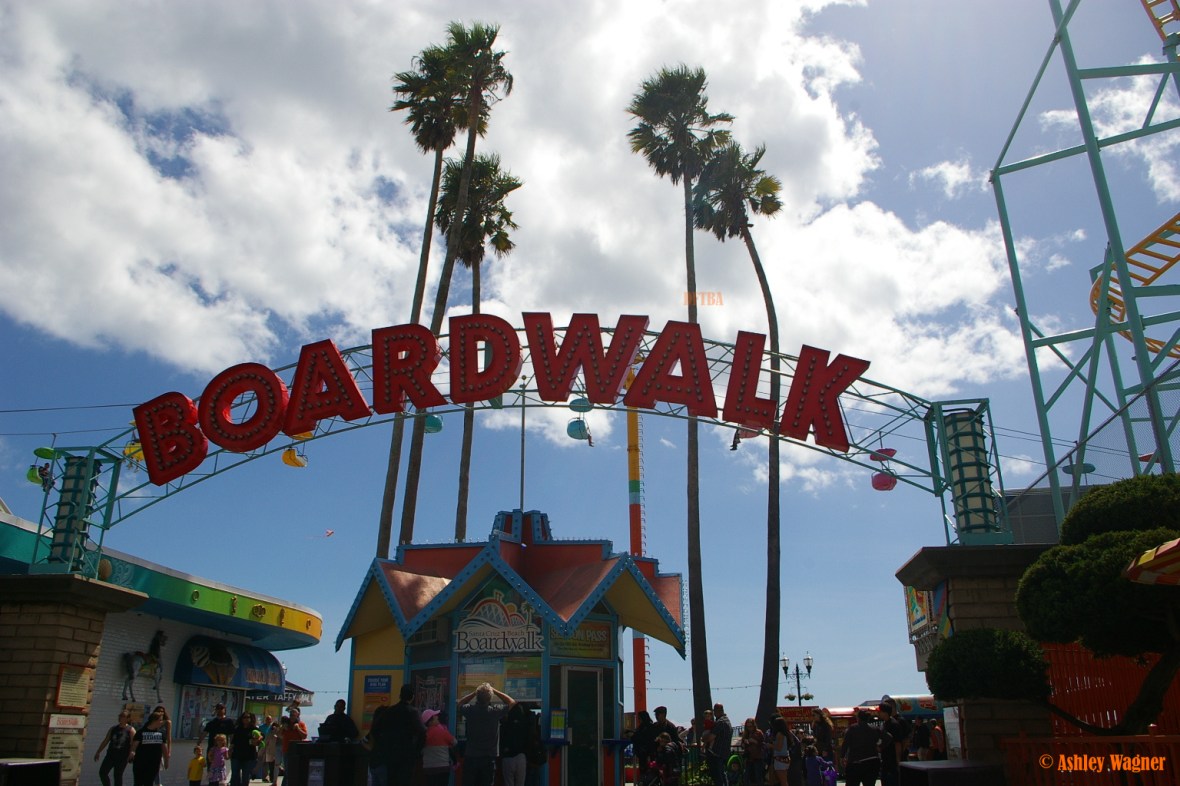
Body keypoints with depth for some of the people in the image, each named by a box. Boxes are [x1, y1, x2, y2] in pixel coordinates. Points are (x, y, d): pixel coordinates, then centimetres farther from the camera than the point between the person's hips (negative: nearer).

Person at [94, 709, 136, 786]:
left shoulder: (131, 730, -5)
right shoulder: (113, 728, 11)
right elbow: (105, 741, 18)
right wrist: (98, 752, 16)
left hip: (122, 756, -5)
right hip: (111, 754, 5)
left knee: (117, 775, -2)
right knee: (102, 772, 1)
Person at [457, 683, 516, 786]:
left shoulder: (470, 710, -9)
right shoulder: (495, 711, -12)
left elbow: (460, 703, 17)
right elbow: (511, 702, 6)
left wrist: (474, 692, 5)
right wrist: (494, 691, 4)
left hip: (470, 758, 1)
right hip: (489, 758, -1)